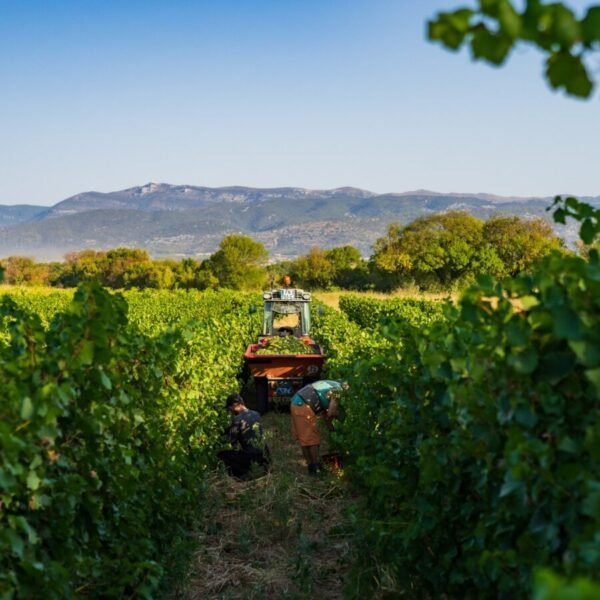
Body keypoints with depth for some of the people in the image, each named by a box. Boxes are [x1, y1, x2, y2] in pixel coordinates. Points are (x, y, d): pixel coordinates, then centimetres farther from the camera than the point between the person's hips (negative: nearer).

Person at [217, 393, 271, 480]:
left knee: (221, 455, 7)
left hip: (251, 458, -7)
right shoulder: (256, 414, 4)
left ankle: (245, 472, 2)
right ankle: (263, 467, 23)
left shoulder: (237, 419, -16)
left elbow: (232, 439, -9)